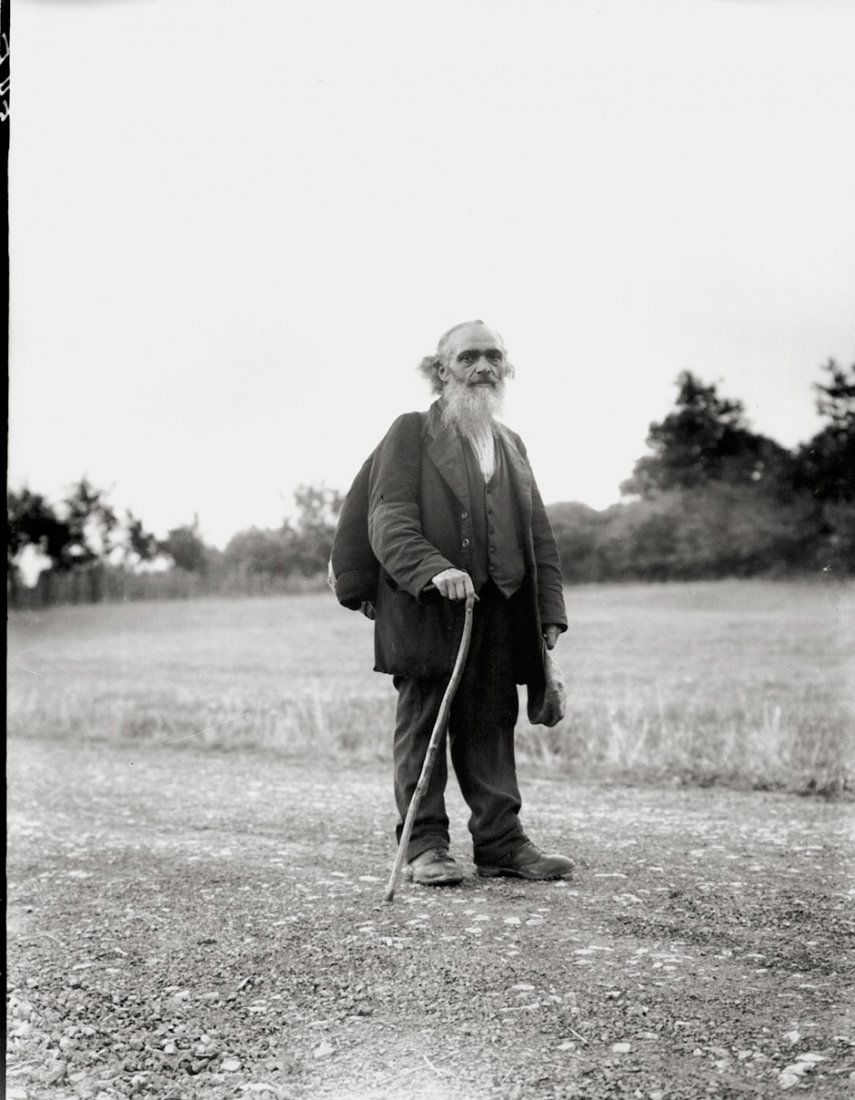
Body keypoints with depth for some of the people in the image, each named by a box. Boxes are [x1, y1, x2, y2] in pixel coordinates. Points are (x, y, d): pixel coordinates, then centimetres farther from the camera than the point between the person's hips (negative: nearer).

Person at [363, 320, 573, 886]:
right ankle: (425, 844, 12)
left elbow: (540, 535, 19)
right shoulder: (411, 432, 2)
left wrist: (550, 609, 10)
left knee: (493, 728, 9)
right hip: (427, 611, -5)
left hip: (501, 615, 5)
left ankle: (501, 841, 16)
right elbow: (389, 520, -10)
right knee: (423, 726, 3)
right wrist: (434, 570, -26)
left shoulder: (512, 444, 20)